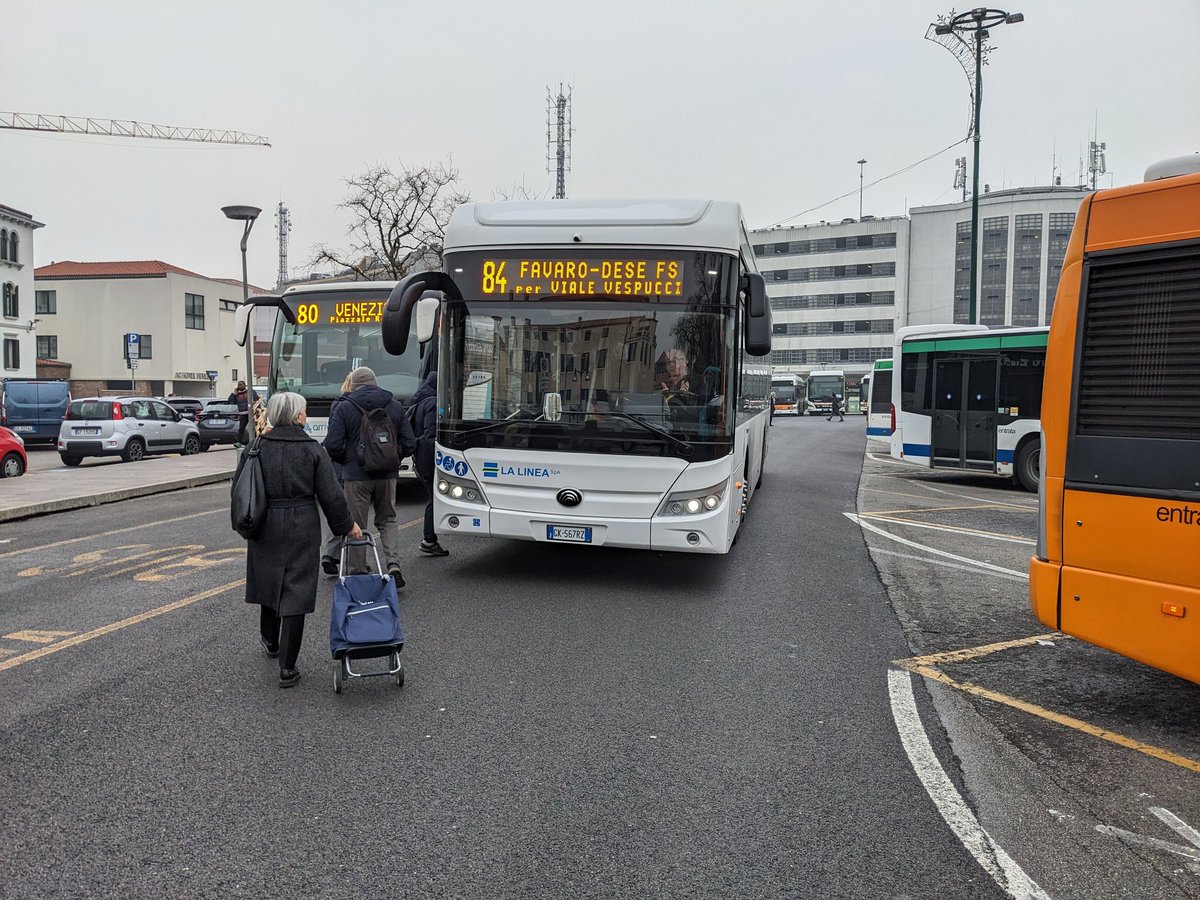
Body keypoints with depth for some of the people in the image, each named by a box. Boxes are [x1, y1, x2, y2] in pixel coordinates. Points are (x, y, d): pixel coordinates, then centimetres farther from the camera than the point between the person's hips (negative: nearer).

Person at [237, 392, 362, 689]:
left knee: (269, 581, 24)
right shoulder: (312, 450, -8)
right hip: (302, 529, -3)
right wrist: (347, 525, 7)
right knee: (296, 592, 0)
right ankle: (287, 668, 1)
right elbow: (330, 495, -6)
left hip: (265, 528, 3)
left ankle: (270, 641, 46)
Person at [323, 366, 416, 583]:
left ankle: (358, 572, 12)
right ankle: (393, 564, -2)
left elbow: (333, 445, -10)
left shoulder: (344, 408, -5)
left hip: (356, 475, -3)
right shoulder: (395, 406, 5)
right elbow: (409, 444, 3)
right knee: (387, 520, 16)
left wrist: (345, 461, 9)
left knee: (356, 525, 8)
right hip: (387, 475, 3)